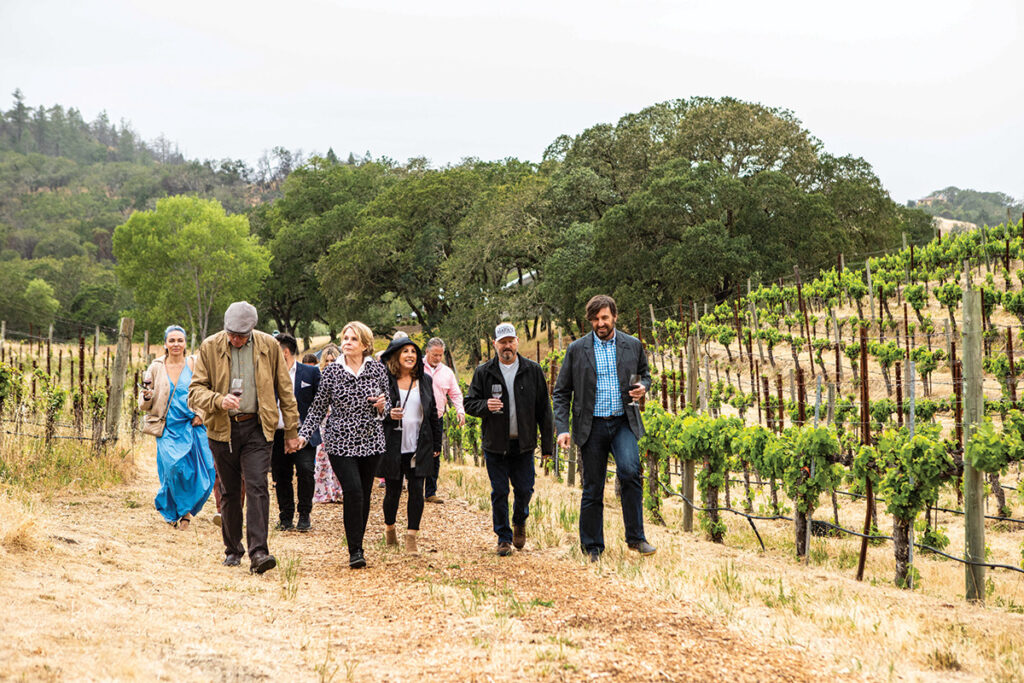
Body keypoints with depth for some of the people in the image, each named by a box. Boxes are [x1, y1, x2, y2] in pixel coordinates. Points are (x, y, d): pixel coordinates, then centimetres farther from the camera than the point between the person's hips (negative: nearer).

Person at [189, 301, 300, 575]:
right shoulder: (210, 347, -1)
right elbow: (196, 390, -3)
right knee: (229, 491, 8)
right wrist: (219, 400, -24)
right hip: (223, 428, 1)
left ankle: (258, 552, -18)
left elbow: (285, 390, 7)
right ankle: (233, 549, 23)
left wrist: (291, 431, 7)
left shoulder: (269, 346, 0)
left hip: (256, 428, -1)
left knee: (257, 486, -14)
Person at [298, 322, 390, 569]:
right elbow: (319, 407, 3)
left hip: (371, 441, 2)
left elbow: (387, 403, 12)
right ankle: (355, 551, -10)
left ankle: (357, 545, 21)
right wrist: (303, 434, -6)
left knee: (365, 494, 6)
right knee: (353, 491, -15)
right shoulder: (332, 371, 0)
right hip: (340, 442, -2)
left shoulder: (378, 369, 3)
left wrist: (382, 406, -11)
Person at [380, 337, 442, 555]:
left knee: (417, 490, -5)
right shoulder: (384, 380, -4)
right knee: (393, 490, 8)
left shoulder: (425, 381, 9)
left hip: (419, 446, 2)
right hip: (393, 445, -2)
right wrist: (387, 415, -20)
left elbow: (433, 413, 14)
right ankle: (389, 527, 34)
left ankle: (411, 538, 0)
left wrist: (436, 444, 13)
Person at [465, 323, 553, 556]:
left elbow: (543, 409, 5)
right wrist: (485, 406, -20)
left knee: (524, 489, 3)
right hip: (495, 443, 0)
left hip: (524, 444, 1)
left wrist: (547, 443, 1)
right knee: (499, 493, 2)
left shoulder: (533, 371, 3)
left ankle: (519, 522, 33)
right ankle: (504, 538, 14)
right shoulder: (483, 372, 2)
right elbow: (469, 404, 4)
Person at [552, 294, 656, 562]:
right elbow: (561, 392, 5)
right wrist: (562, 429, -5)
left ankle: (635, 537, -11)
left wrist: (643, 387, -3)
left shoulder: (633, 345, 7)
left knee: (629, 471, -23)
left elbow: (645, 374, 22)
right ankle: (592, 547, 17)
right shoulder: (577, 349, 3)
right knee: (592, 488, 3)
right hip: (592, 425, 0)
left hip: (624, 422, 0)